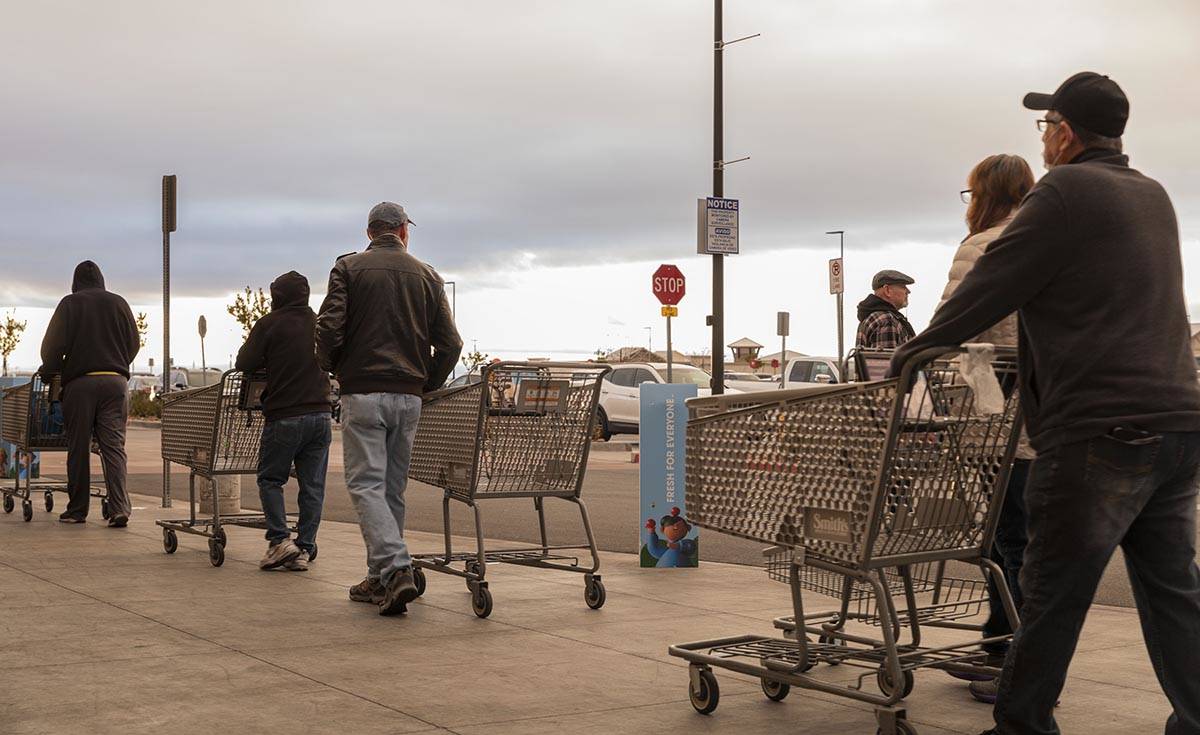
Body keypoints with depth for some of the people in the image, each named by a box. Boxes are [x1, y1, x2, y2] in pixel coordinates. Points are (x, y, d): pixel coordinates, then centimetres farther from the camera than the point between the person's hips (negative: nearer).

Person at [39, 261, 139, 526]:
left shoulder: (70, 304, 1)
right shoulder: (118, 303, 9)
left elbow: (53, 344, -3)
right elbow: (134, 342, 13)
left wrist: (48, 371, 14)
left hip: (80, 382, -2)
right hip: (115, 381, 2)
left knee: (78, 448, 5)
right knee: (114, 446, -1)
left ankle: (77, 510, 9)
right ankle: (119, 508, -13)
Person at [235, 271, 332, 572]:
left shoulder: (269, 324, -4)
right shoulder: (320, 324, 10)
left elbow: (244, 364, -3)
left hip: (284, 417, -4)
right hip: (320, 414, 4)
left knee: (270, 479, 10)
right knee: (312, 486, 7)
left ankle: (280, 539, -3)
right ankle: (304, 549, 6)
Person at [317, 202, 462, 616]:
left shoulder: (349, 268, 2)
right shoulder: (427, 276, 11)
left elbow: (329, 328, -10)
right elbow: (449, 343, 6)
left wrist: (331, 368, 8)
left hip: (362, 392, -4)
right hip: (408, 397, 4)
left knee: (366, 484, -5)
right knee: (392, 488, 11)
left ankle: (396, 569, -22)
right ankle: (380, 578, 16)